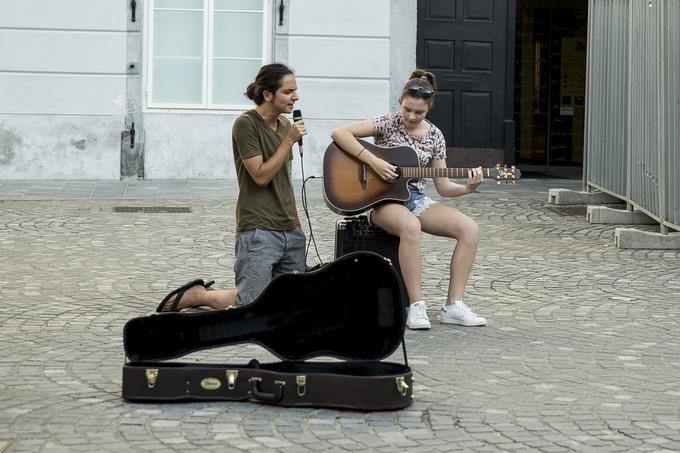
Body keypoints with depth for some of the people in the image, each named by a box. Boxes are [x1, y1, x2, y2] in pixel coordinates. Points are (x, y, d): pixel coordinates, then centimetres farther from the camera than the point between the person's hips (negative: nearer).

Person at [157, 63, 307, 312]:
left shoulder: (284, 124, 13)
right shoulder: (246, 124, -11)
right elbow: (261, 176, -15)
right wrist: (289, 141, -16)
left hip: (291, 231, 8)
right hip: (259, 229, -8)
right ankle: (194, 295, 12)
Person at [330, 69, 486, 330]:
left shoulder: (434, 136, 6)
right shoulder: (388, 123, -5)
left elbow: (443, 187, 7)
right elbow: (339, 133, -15)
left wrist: (468, 188, -13)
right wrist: (372, 161, -22)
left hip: (417, 200, 5)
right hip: (384, 200, -5)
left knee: (469, 228, -18)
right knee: (410, 226, -40)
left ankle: (453, 306, -15)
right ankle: (416, 305, -33)